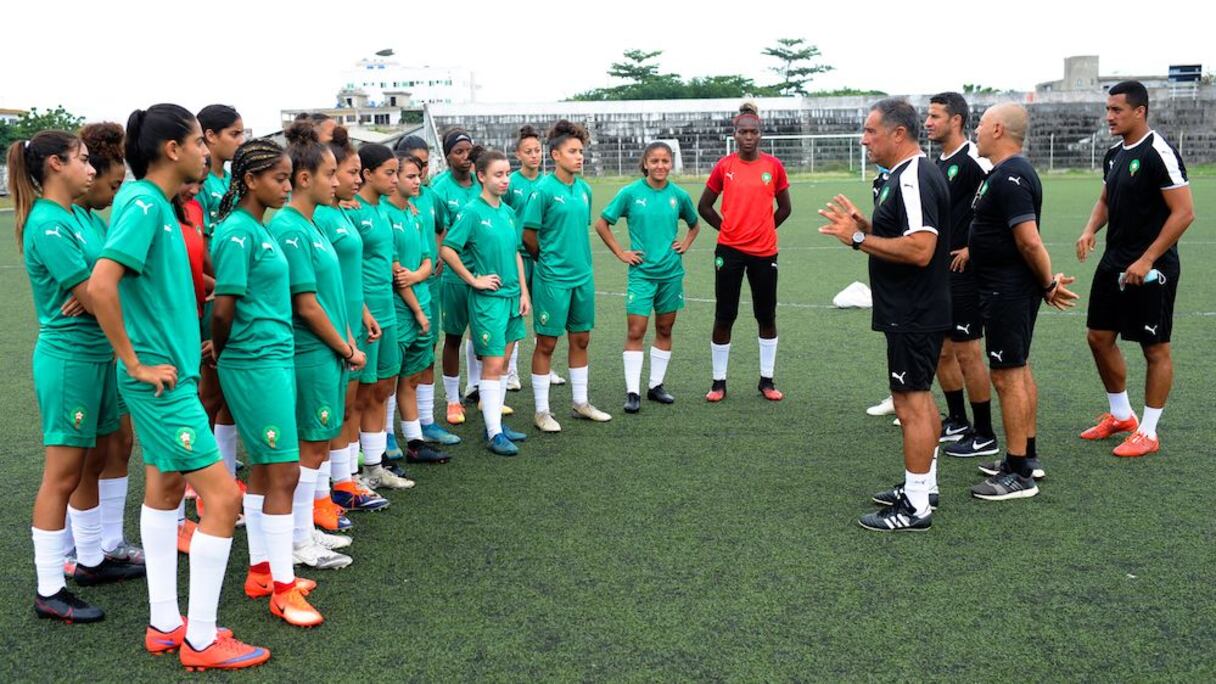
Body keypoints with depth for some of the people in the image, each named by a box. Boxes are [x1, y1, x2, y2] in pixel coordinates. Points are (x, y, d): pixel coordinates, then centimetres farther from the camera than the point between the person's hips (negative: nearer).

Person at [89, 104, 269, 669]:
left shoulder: (154, 202, 8)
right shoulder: (143, 204, -19)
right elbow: (100, 286, -28)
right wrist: (135, 363, -21)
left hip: (171, 371, 10)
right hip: (161, 377, -10)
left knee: (165, 489, 16)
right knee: (223, 496, -6)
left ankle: (164, 625, 28)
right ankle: (200, 640, 6)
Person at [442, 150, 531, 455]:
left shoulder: (508, 211, 10)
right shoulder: (472, 211, -11)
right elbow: (447, 249, -15)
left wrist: (523, 292, 11)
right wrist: (474, 280, -11)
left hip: (511, 295, 7)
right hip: (487, 298, -7)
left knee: (503, 362, 12)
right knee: (492, 364, -5)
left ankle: (496, 424, 22)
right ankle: (494, 434, 1)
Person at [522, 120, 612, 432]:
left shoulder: (584, 188, 7)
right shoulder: (544, 190, -12)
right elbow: (529, 235, -9)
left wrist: (575, 257, 13)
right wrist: (549, 259, 3)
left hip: (583, 275, 6)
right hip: (553, 278, -6)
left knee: (581, 339, 14)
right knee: (546, 343, 2)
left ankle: (580, 403, 28)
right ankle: (542, 411, 12)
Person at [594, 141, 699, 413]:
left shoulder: (679, 195, 3)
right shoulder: (631, 192, -5)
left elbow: (694, 225, 22)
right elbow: (601, 223, 1)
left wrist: (685, 244, 5)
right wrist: (621, 253, -3)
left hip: (671, 271, 3)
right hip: (641, 271, -3)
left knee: (665, 329, 10)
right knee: (635, 331, -6)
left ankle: (656, 385, 22)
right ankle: (633, 392, -1)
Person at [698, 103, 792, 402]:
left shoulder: (774, 166, -1)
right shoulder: (724, 166, -2)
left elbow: (784, 208, 11)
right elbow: (704, 205, 9)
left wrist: (763, 230, 9)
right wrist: (726, 227, 5)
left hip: (764, 252, 1)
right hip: (729, 251, -1)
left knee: (767, 317, 8)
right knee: (724, 317, 3)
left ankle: (767, 381, 21)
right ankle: (719, 382, 14)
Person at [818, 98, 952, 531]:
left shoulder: (913, 180, -20)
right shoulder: (910, 175, 13)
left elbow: (919, 249, -29)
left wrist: (859, 239, -23)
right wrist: (865, 224, 9)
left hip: (913, 316, -11)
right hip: (916, 312, 11)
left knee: (911, 403, -5)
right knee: (919, 399, 18)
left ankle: (915, 507, 2)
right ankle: (923, 485, 31)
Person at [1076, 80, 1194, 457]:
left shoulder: (1159, 153, -16)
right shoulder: (1114, 154, 9)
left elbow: (1184, 212, -18)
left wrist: (1147, 260, -21)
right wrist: (1090, 229, 1)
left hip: (1150, 269, -9)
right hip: (1114, 263, 9)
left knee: (1156, 349, 2)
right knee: (1099, 336, 12)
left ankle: (1147, 433, 12)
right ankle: (1120, 415, 29)